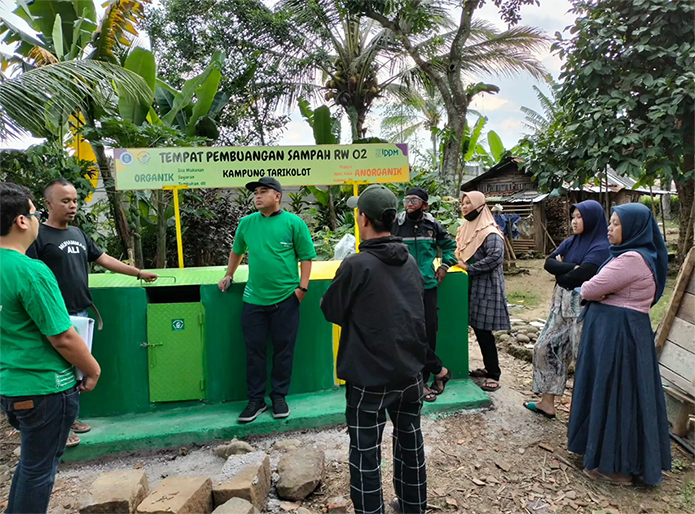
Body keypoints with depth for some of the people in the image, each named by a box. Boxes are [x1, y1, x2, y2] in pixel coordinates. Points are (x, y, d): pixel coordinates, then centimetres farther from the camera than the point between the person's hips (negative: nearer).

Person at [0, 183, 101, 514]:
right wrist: (93, 370, -6)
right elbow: (63, 338, -22)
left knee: (33, 459, 26)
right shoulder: (31, 271, -24)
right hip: (44, 388, -8)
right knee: (40, 467, 11)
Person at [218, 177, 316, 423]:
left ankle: (279, 396, 25)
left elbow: (306, 257, -2)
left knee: (283, 349, 8)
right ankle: (256, 399, 23)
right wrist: (229, 276, 22)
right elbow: (236, 251, 21)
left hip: (286, 298, -3)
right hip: (253, 299, 3)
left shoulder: (294, 222, -5)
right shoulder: (246, 223, 5)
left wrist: (302, 287, -9)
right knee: (254, 350, 8)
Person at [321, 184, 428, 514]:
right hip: (410, 372, 7)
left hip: (369, 378, -6)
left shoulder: (357, 265, -17)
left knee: (366, 454, 7)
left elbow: (331, 311, -6)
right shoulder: (410, 261, 3)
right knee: (410, 443, 21)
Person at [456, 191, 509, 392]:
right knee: (478, 328, 12)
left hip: (486, 287, -8)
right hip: (473, 286, 8)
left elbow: (496, 257, -26)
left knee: (484, 330, -5)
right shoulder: (467, 228, 11)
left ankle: (494, 375, 6)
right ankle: (489, 367, 26)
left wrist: (469, 268, -20)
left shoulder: (489, 232, -15)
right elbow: (459, 253, 21)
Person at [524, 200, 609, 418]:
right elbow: (548, 263, 0)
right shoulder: (570, 242, 10)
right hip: (562, 304, 8)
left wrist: (560, 271, -4)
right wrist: (571, 267, -15)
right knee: (545, 349, 10)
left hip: (583, 307, -8)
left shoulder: (601, 248, -13)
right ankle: (547, 403, 22)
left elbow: (578, 276, -23)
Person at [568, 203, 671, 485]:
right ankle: (630, 459, 35)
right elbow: (600, 289, 16)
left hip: (618, 333, -10)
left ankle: (617, 465, 15)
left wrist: (598, 291, 0)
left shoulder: (631, 259, -22)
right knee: (614, 393, 19)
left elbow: (589, 290, -18)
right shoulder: (634, 255, 13)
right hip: (617, 330, 10)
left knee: (615, 394, 1)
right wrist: (605, 291, -3)